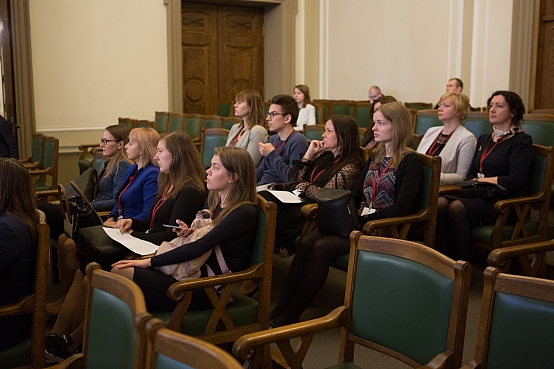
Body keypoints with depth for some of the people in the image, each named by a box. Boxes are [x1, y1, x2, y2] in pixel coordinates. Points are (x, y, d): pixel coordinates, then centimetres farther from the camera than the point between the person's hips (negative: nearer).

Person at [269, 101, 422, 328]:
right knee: (307, 241, -20)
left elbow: (402, 207, -16)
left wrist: (365, 215, -20)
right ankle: (279, 310, -20)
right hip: (360, 221, 7)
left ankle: (291, 317, -19)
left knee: (322, 247, -27)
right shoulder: (376, 156, 17)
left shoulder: (409, 161, -6)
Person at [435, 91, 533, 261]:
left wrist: (483, 181, -7)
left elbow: (515, 180, -10)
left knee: (457, 208, -34)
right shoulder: (483, 139, 23)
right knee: (440, 203, -26)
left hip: (506, 202, -6)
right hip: (479, 196, 6)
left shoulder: (522, 141, 2)